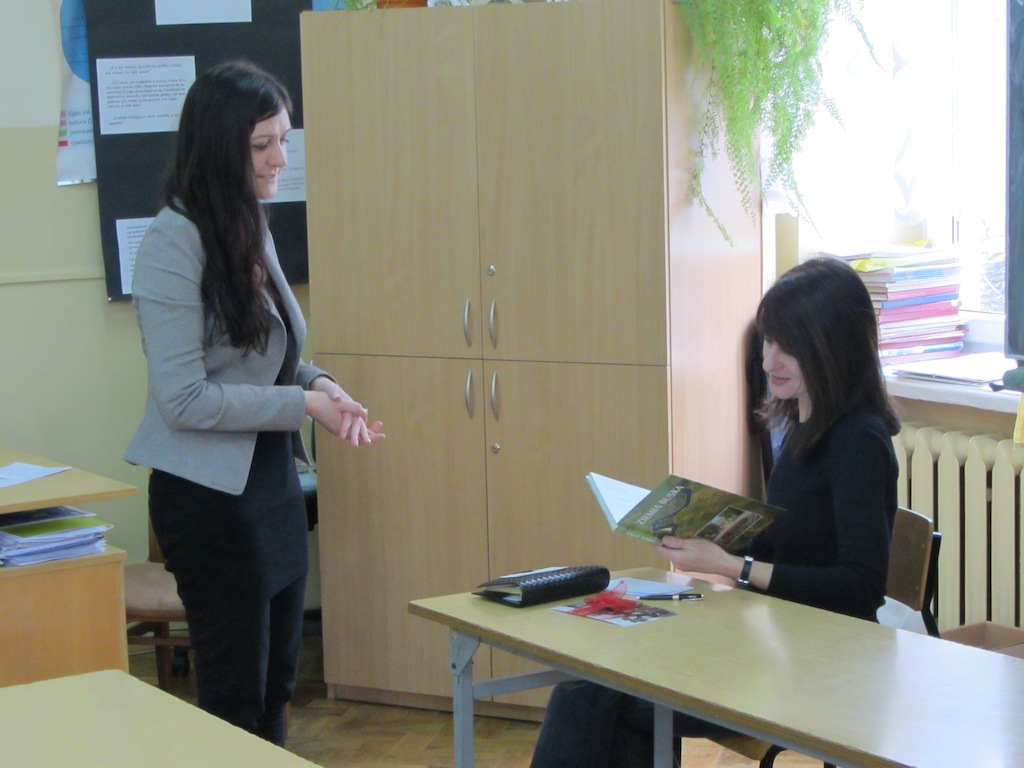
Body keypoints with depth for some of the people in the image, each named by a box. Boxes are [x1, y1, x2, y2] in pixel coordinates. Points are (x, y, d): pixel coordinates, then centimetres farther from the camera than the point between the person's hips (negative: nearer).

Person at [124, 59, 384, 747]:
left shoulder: (251, 227, 7)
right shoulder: (174, 243, -18)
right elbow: (184, 399, -21)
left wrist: (318, 383, -1)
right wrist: (303, 404, -19)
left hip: (271, 479, 8)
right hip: (210, 492, -8)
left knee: (276, 680, 15)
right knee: (236, 690, 3)